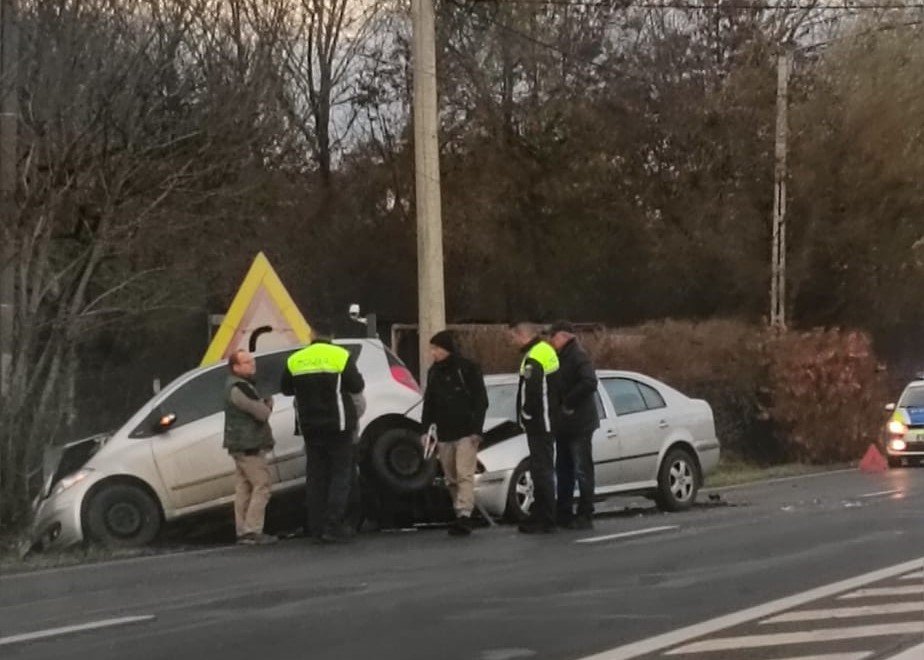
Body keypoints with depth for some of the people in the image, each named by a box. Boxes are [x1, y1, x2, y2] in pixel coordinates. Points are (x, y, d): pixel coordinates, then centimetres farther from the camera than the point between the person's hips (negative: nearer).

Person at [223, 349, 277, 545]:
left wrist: (265, 405, -1)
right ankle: (252, 532, -12)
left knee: (243, 489, 10)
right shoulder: (237, 389, -17)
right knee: (261, 487, -9)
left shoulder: (243, 386, 18)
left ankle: (243, 532, 12)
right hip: (249, 446, -11)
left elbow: (261, 411, 20)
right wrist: (269, 404, 0)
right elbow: (262, 412, -21)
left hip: (241, 446, 11)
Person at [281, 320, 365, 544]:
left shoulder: (295, 360, 3)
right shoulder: (340, 356, -8)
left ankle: (316, 529, 6)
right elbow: (357, 386, -9)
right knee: (340, 474, 0)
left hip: (310, 426, 4)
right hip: (337, 424, -4)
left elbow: (286, 389, 11)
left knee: (315, 476, 9)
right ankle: (332, 527, -11)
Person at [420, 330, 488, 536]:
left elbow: (481, 401, -6)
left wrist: (477, 429, -12)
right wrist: (426, 428, 8)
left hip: (466, 432, -6)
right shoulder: (434, 372, 12)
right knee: (451, 478, 7)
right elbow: (429, 402, 17)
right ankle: (459, 514, 14)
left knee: (465, 475, -15)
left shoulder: (468, 369, -5)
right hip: (444, 434, 6)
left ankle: (464, 515, -23)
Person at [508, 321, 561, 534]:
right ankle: (540, 515, 24)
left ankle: (545, 520, -6)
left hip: (538, 424, -11)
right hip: (547, 422, 11)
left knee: (542, 470, -8)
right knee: (542, 469, 16)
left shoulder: (533, 358, -19)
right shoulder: (547, 350, 13)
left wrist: (526, 415, -12)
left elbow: (531, 391, -27)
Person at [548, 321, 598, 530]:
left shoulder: (578, 357, -13)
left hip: (579, 424, -10)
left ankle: (585, 516, -2)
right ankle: (564, 514, 19)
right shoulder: (562, 357, 16)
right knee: (564, 471, 13)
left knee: (582, 471, -5)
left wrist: (568, 401, -21)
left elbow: (590, 383, -27)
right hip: (564, 424, 10)